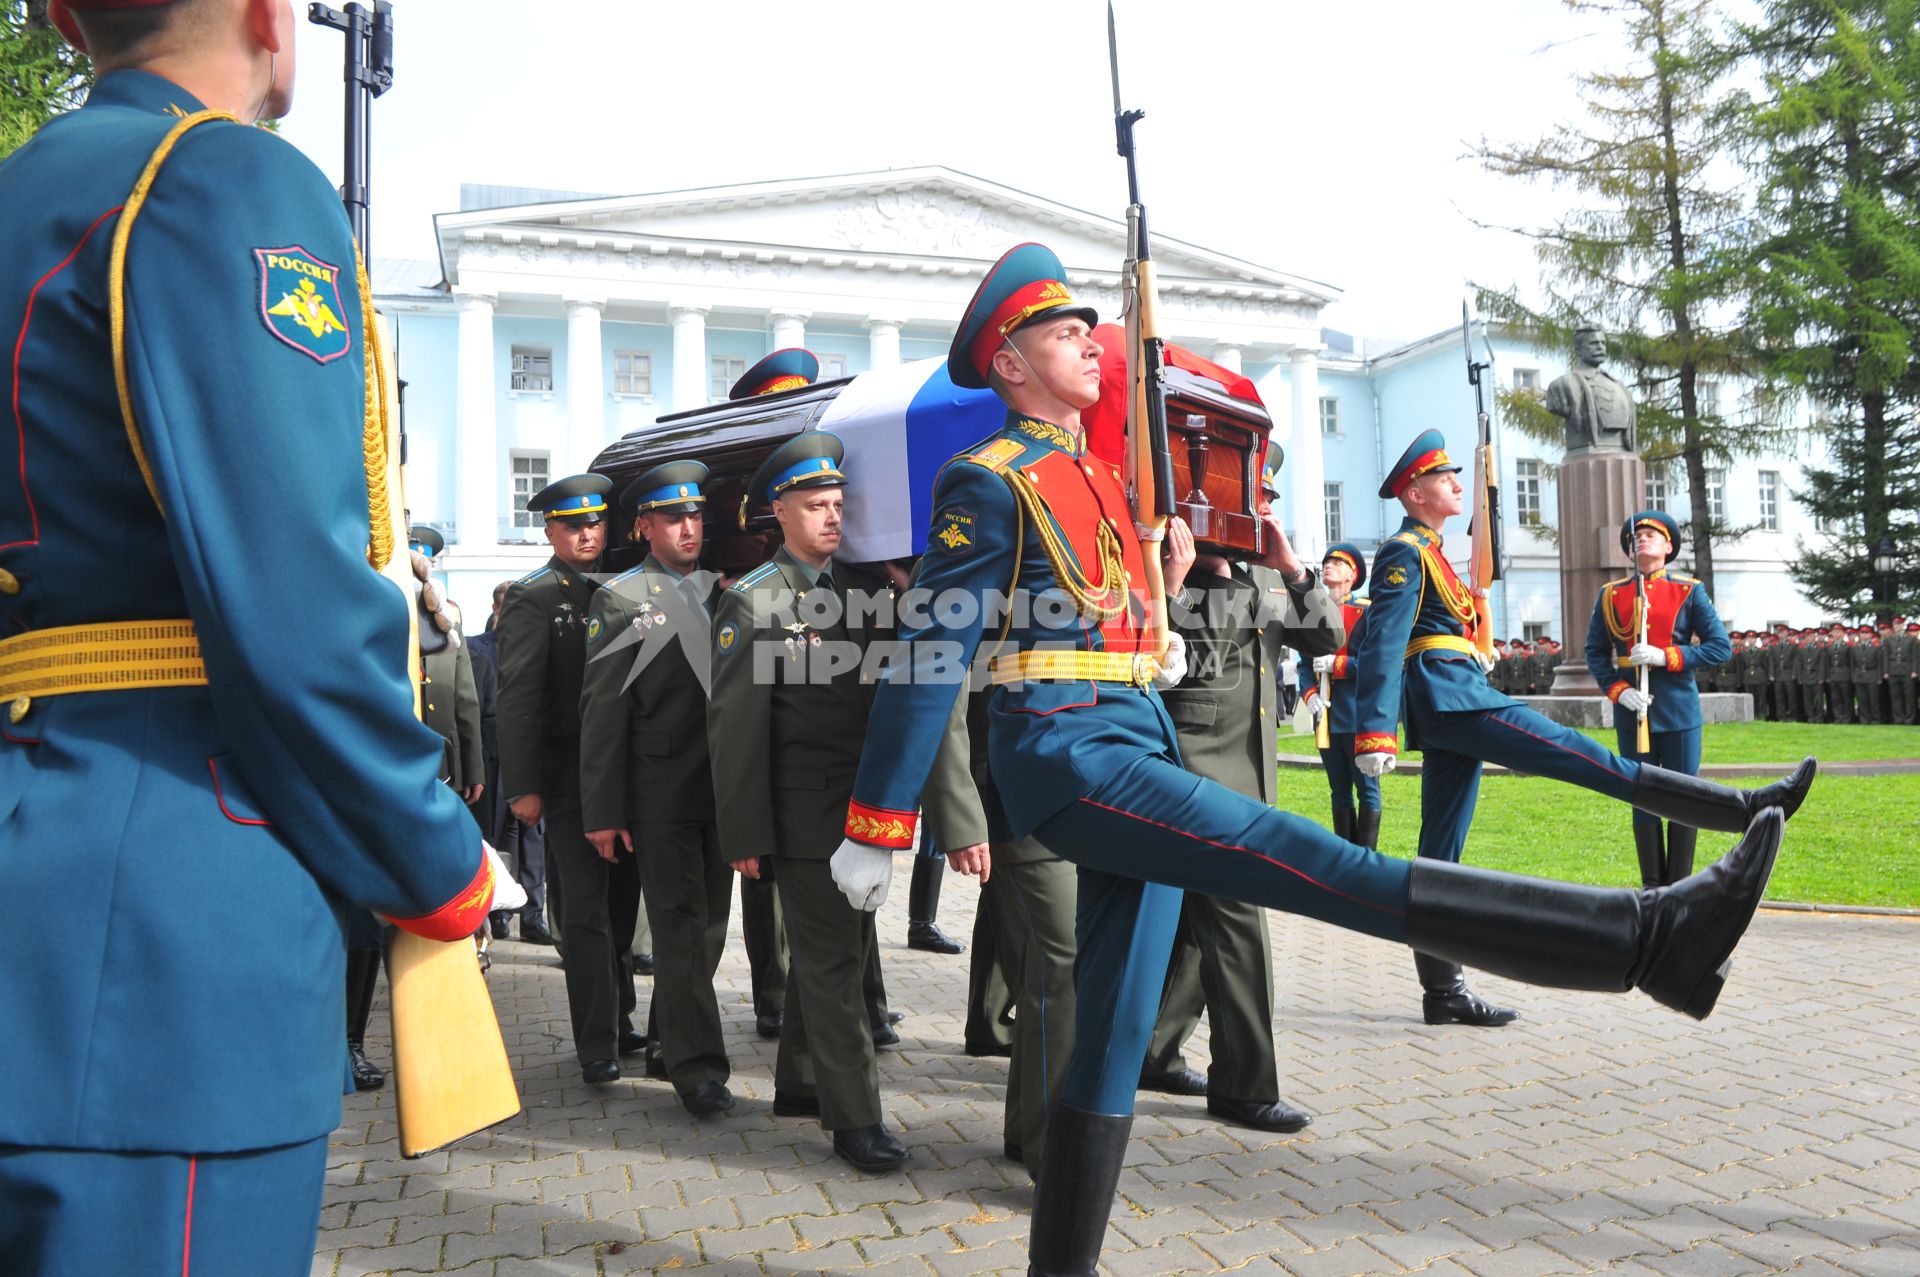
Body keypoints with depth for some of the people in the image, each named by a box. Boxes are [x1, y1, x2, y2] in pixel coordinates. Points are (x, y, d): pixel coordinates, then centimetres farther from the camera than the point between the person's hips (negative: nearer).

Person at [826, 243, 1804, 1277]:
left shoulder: (1100, 479, 22)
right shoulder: (988, 483, -4)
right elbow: (932, 653, -9)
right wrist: (876, 830, -9)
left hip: (1137, 744, 9)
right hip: (1069, 756, -9)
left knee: (1114, 1034, 9)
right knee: (1311, 865, -18)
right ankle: (1648, 938, -25)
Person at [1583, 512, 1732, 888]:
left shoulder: (1690, 592, 4)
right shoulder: (1610, 595, 7)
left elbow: (1721, 647, -1)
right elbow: (1595, 653, 8)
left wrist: (1665, 656, -14)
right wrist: (1618, 690, -9)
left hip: (1679, 712, -1)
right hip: (1632, 713, 1)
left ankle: (1679, 885, 13)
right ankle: (1652, 885, 14)